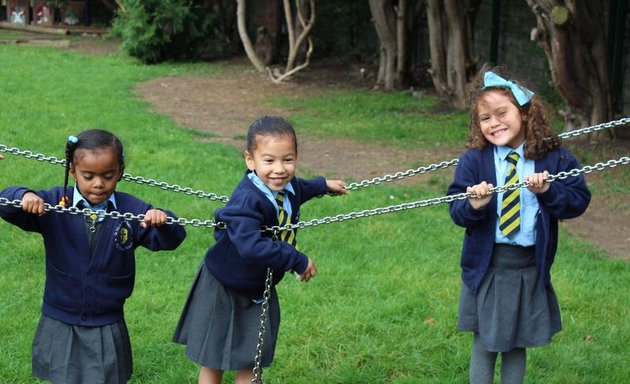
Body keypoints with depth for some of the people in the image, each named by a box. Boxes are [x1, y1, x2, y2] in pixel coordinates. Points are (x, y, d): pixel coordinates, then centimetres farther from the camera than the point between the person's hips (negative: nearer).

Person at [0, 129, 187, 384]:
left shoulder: (132, 210, -8)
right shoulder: (54, 204, -9)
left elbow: (170, 240, -9)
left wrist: (163, 221, -32)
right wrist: (24, 197, -35)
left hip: (107, 327, 0)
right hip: (60, 324, 0)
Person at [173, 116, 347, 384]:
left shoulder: (287, 187, -9)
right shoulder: (247, 200, -35)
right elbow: (252, 247, -48)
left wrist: (322, 185, 33)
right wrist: (298, 261, -38)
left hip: (260, 290, 7)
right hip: (224, 289, -7)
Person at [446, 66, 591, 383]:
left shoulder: (553, 157, -4)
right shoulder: (474, 159, -6)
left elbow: (579, 200, -5)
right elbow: (456, 211, -6)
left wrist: (548, 191, -22)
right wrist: (474, 205, -28)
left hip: (531, 266, 1)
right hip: (486, 265, -1)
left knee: (517, 344, 13)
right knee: (484, 343, 9)